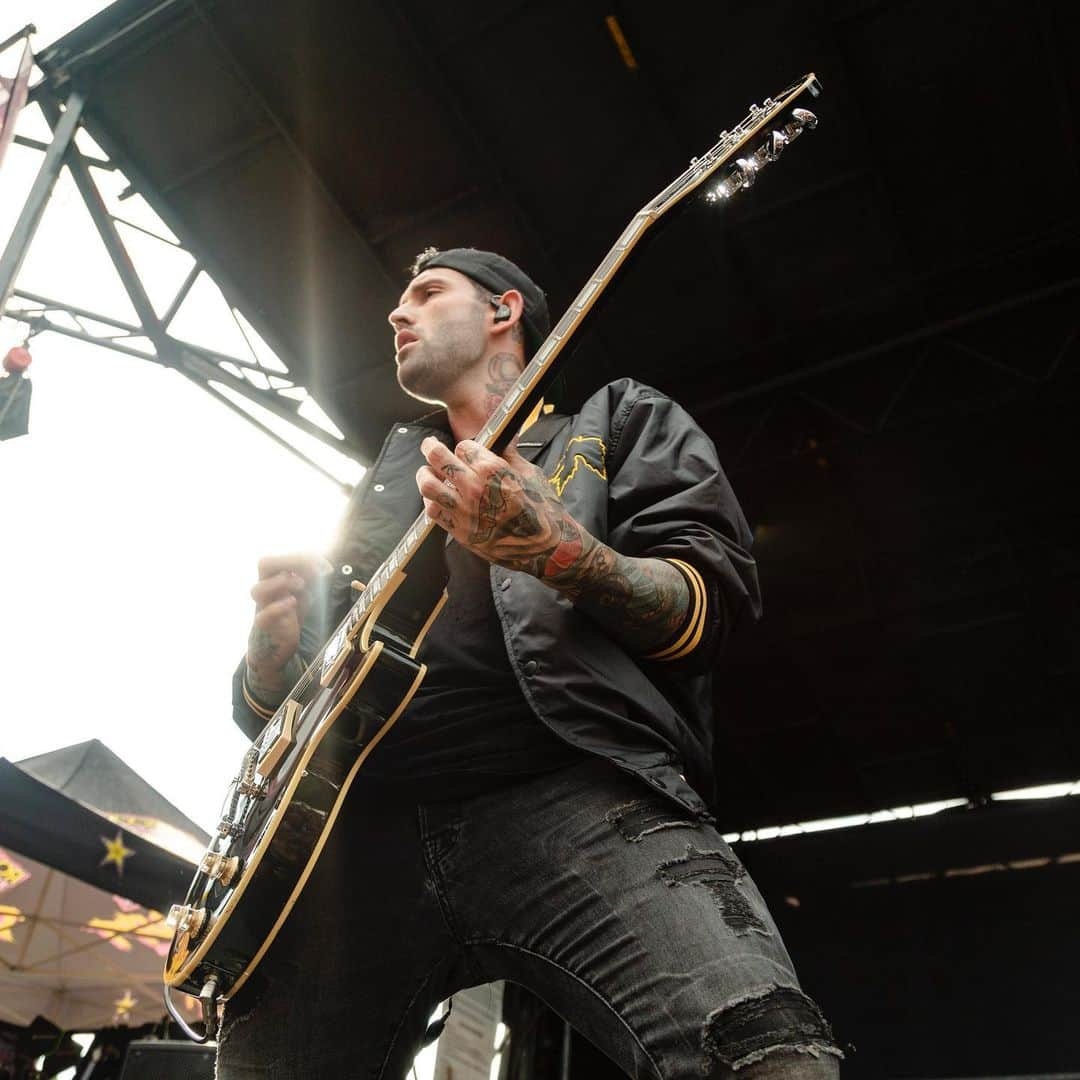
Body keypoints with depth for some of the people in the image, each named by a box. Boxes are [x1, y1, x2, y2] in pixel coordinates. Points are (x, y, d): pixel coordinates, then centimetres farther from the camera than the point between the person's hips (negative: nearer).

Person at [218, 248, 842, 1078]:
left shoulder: (621, 421, 20)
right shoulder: (381, 486, 31)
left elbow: (715, 607, 4)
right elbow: (267, 712, 28)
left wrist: (554, 549, -15)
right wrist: (273, 641, 3)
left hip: (579, 794, -4)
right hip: (361, 828, 5)